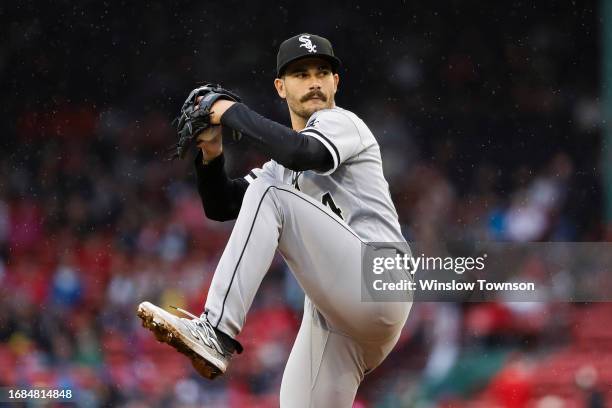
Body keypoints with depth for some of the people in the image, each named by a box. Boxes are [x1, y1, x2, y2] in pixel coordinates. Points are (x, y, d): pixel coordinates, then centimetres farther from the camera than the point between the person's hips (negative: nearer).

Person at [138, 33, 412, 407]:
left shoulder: (341, 122, 5)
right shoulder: (282, 164, 28)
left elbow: (301, 153, -18)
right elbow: (221, 207, 23)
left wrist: (233, 112, -7)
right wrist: (211, 154, 5)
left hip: (375, 287, -8)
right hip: (332, 316, 8)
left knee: (268, 194, -19)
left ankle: (216, 333, -30)